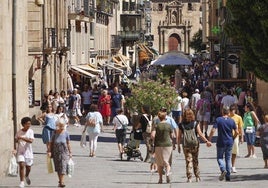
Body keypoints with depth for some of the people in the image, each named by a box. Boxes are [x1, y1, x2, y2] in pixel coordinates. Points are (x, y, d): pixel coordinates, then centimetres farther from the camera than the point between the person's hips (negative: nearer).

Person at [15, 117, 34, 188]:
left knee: (28, 167, 11)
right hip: (20, 152, 0)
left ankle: (26, 176, 44)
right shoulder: (19, 132, -4)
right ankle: (22, 182, -11)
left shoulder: (30, 131, -8)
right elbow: (16, 139, 14)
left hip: (28, 151, 0)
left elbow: (31, 141, -23)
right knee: (21, 165, -15)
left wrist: (22, 138, -30)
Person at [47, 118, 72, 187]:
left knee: (63, 166, -11)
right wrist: (49, 151, -8)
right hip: (56, 152, 2)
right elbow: (51, 142, 1)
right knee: (58, 167, 10)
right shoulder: (55, 133, -1)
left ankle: (62, 182, -13)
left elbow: (68, 143, 7)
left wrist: (70, 152, 8)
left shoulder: (66, 133, -1)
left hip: (64, 152, -2)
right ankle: (60, 180, 25)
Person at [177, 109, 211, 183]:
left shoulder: (181, 125, -5)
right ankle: (197, 177, 20)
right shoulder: (195, 124, -5)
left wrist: (178, 146, 6)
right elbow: (200, 134, -10)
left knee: (188, 161, 2)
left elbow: (179, 137, -3)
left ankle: (189, 178, -7)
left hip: (186, 145, -1)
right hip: (195, 144, 1)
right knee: (195, 161, 15)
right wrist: (206, 141, -8)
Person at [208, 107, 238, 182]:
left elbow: (213, 130, -15)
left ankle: (223, 169, -17)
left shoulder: (218, 120, -8)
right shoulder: (232, 121, 0)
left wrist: (209, 140, -7)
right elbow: (236, 132, 1)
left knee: (219, 157, 10)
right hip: (229, 142, 3)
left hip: (221, 143, -3)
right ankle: (228, 177, 9)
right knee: (228, 159, 11)